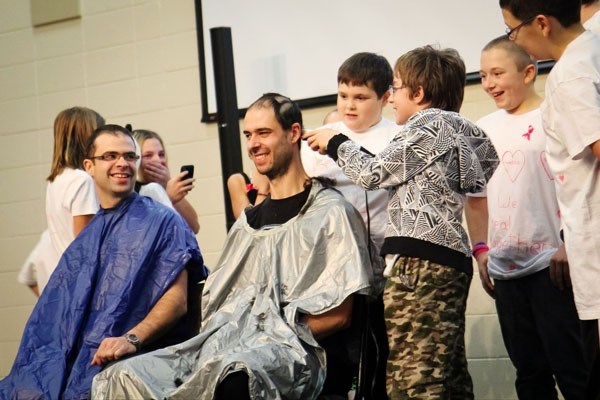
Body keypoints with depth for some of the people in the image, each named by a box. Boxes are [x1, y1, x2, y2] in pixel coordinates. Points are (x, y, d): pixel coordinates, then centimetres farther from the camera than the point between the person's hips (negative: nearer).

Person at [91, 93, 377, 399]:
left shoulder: (330, 213, 6)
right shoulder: (248, 221, 28)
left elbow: (338, 315, -1)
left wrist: (277, 335, -7)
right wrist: (213, 337, 2)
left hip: (291, 351, -6)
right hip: (223, 346, 7)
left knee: (229, 374, -43)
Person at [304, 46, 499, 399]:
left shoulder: (429, 124, -3)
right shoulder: (461, 130, 23)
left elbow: (373, 173, 0)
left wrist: (336, 143, 13)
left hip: (420, 260, -10)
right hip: (451, 256, 10)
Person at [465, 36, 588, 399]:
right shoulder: (483, 130, 14)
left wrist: (569, 243, -16)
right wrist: (480, 248, 10)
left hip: (552, 264, -6)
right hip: (505, 270, 6)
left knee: (572, 370, -4)